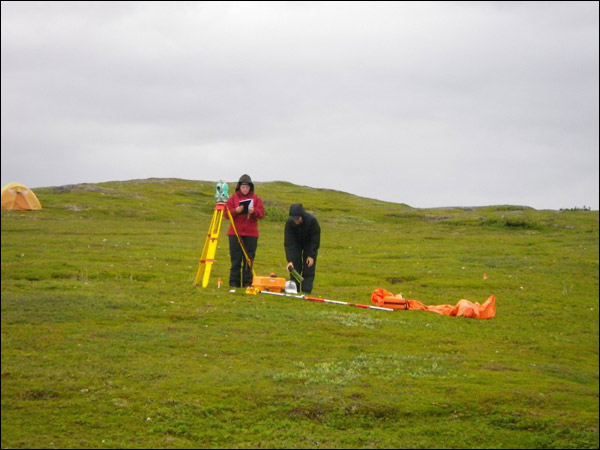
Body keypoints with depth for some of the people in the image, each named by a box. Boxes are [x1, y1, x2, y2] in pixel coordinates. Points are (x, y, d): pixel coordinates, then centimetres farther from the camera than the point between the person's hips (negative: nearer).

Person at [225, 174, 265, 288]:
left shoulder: (256, 198, 9)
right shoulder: (233, 198, 7)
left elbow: (261, 213, -1)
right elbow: (227, 214, 0)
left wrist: (254, 211, -21)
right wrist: (236, 211, -19)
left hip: (251, 234, 1)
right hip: (235, 233, 0)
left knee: (249, 259, 0)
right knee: (235, 259, 0)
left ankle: (247, 283, 5)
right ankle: (234, 283, 4)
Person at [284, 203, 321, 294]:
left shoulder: (312, 220, -35)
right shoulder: (289, 223, -31)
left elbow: (315, 240, -22)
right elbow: (288, 243, -29)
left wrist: (311, 255, -22)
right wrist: (290, 260, -37)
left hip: (310, 243, -1)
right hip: (296, 242, 1)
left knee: (309, 267, -8)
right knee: (295, 267, -5)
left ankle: (306, 291, -7)